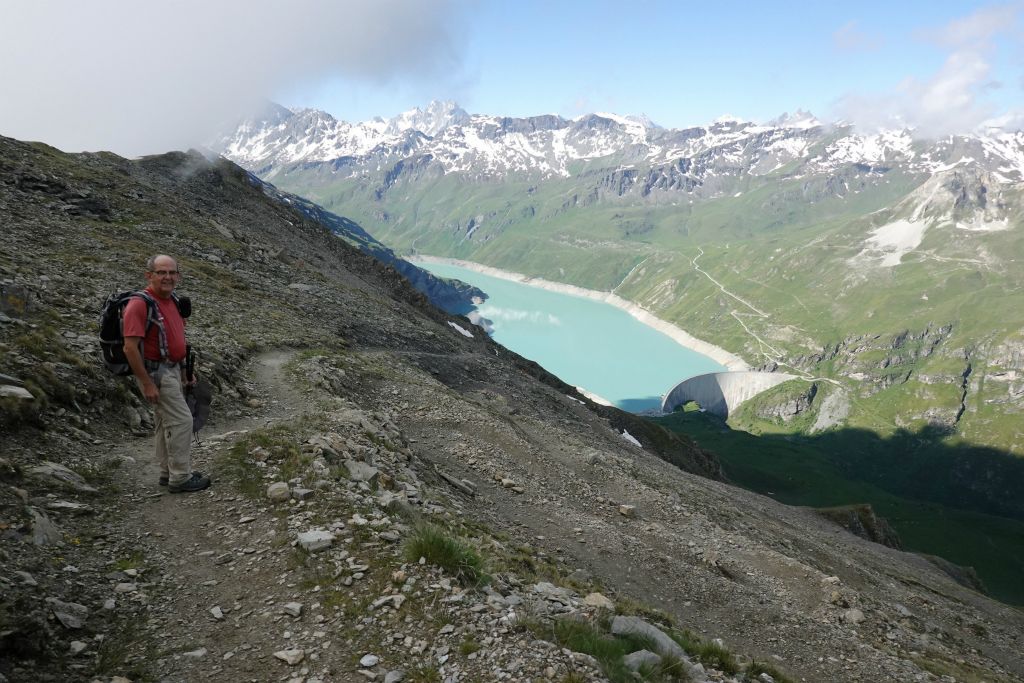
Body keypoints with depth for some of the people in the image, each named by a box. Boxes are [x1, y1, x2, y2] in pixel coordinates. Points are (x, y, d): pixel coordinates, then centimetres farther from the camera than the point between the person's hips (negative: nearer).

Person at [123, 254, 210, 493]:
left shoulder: (172, 302, 9)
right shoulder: (140, 304, -19)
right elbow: (130, 348, -23)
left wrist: (185, 371, 19)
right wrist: (147, 384, -23)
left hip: (172, 369, 9)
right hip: (155, 372, -9)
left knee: (167, 421, 16)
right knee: (182, 420, -9)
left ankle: (168, 472, 28)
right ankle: (180, 478, 0)